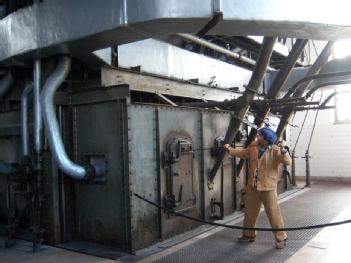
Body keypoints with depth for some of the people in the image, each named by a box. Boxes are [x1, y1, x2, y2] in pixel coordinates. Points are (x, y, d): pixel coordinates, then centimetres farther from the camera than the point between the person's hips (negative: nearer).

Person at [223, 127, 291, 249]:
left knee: (274, 214, -2)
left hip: (268, 188, -6)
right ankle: (248, 234, 36)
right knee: (249, 212, 18)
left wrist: (284, 150, -38)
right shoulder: (252, 148, 1)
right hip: (252, 187, 6)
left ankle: (281, 238, 14)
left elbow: (288, 162, -24)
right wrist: (229, 149, 20)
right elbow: (241, 153, 19)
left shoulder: (275, 150, -15)